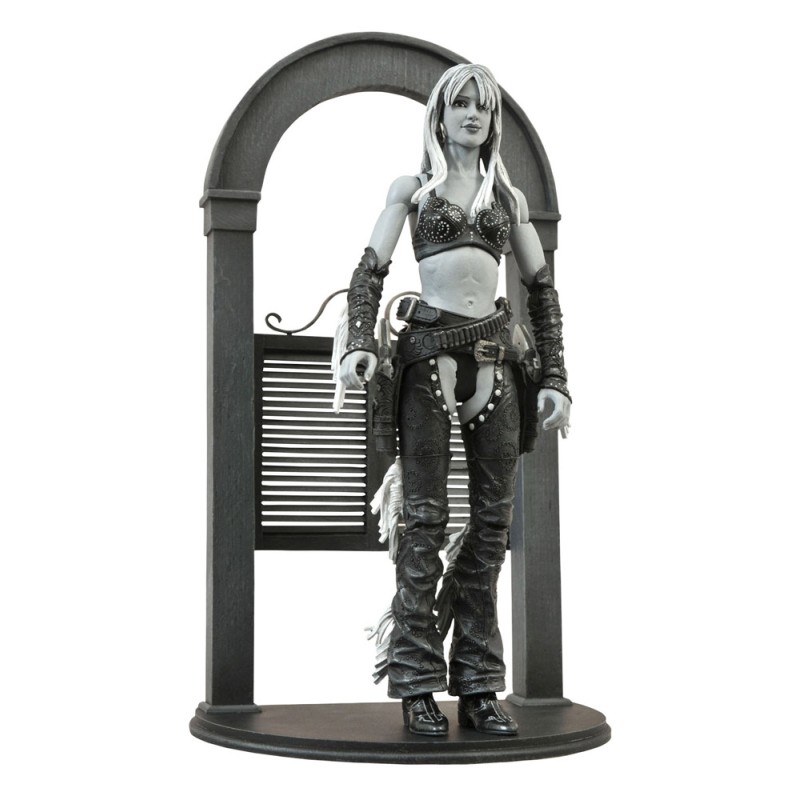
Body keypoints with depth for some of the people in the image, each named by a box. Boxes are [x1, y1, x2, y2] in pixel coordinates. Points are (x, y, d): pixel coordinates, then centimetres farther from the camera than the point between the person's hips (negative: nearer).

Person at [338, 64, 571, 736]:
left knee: (492, 519, 0)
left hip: (495, 358, 3)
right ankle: (419, 687, -2)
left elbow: (543, 289, 17)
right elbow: (370, 271, 5)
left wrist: (554, 379, 8)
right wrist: (360, 344, -13)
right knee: (426, 517, -6)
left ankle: (480, 686, 6)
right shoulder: (413, 188, 11)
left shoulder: (509, 196, 17)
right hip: (431, 353, -3)